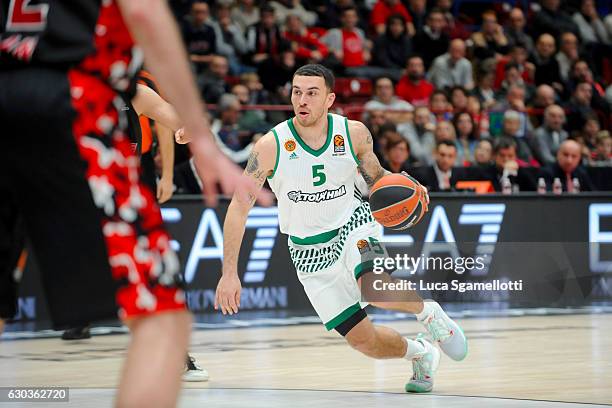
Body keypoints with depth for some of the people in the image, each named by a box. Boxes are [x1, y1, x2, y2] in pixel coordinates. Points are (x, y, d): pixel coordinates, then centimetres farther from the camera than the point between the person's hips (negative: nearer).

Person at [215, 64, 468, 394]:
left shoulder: (354, 133, -11)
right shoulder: (271, 146, -18)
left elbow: (375, 179, 8)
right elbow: (239, 208, -13)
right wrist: (229, 273, -18)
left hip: (353, 225, 0)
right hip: (310, 252, 1)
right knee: (365, 342, -4)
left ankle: (427, 311, -3)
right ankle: (419, 352, 29)